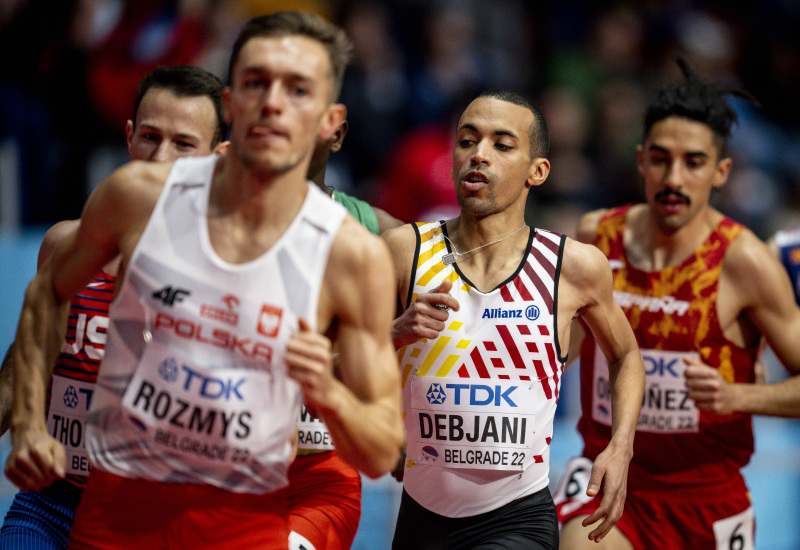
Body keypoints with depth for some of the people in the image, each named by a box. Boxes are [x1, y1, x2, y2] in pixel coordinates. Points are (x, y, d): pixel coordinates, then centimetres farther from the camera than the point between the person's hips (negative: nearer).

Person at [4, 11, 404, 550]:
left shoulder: (353, 257, -10)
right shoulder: (140, 195, -7)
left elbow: (382, 454, -5)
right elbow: (48, 291, 14)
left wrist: (328, 395, -24)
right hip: (116, 506, 1)